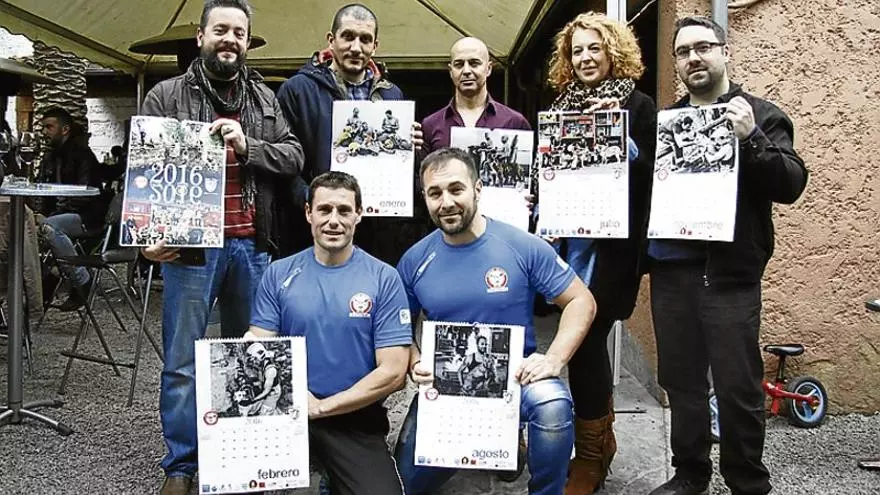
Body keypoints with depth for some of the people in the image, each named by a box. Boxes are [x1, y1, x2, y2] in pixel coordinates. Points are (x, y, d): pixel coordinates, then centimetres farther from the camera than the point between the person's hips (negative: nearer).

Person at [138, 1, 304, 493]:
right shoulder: (167, 96, 3)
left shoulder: (265, 99, 12)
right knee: (183, 361, 3)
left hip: (252, 245, 3)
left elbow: (294, 157, 3)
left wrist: (248, 147, -14)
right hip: (191, 246, -3)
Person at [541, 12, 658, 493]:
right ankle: (602, 438, 26)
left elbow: (650, 170, -7)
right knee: (584, 337, 8)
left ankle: (590, 455, 8)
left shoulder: (638, 105, 0)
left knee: (584, 339, -7)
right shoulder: (560, 105, 14)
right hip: (566, 237, 5)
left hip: (610, 239, -5)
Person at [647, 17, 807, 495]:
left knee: (738, 387, 1)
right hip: (671, 271, 4)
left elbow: (791, 185, -7)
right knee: (681, 382, 11)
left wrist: (750, 139, -21)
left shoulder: (760, 115, 4)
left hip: (730, 274, -3)